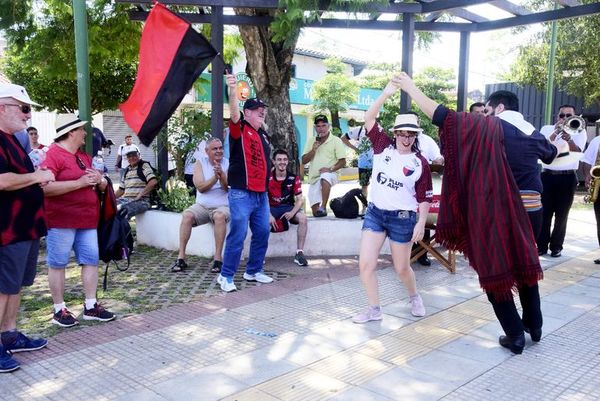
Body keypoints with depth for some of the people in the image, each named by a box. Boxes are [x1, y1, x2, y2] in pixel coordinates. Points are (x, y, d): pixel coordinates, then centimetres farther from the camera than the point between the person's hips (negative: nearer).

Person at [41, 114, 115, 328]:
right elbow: (45, 187, -21)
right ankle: (59, 310, 12)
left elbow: (102, 185, 26)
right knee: (57, 263, 2)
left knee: (91, 260, 7)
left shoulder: (84, 156, 18)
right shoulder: (53, 155, -9)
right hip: (61, 220, -8)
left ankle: (91, 306, 15)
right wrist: (79, 183, -19)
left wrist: (99, 180, 1)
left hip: (87, 219, 8)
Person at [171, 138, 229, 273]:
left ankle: (218, 258, -30)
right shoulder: (200, 162, 4)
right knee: (187, 215, -26)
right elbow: (200, 187, -8)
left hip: (222, 206, -2)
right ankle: (181, 257, -22)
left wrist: (221, 175, -28)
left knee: (220, 216, -35)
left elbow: (229, 188, -10)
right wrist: (215, 177, -22)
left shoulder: (228, 164, 1)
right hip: (202, 205, 2)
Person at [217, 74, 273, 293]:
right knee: (237, 235, -6)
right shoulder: (239, 129, -4)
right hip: (241, 193, -7)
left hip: (261, 194, 8)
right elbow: (234, 112, -24)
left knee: (262, 233, 11)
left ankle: (253, 271, 26)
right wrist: (232, 89, -40)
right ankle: (226, 276, 6)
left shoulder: (263, 134, 17)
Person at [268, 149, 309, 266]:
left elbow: (300, 199, -3)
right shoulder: (267, 178, -7)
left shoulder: (293, 178, -2)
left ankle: (299, 253, -18)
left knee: (303, 218, -27)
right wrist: (269, 215, -21)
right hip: (272, 208, -1)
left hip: (288, 207, 1)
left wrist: (292, 212, -21)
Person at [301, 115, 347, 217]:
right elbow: (304, 161, 9)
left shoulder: (336, 140, 1)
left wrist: (331, 169, -20)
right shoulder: (311, 141, 13)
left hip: (330, 175, -4)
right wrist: (313, 149, -6)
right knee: (315, 212, -2)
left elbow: (342, 161, -3)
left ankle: (323, 207, -40)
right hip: (314, 178, 4)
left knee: (325, 177, -43)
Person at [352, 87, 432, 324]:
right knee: (365, 263, -4)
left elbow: (425, 197, -1)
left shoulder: (420, 163, -5)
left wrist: (421, 223, -10)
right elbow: (369, 118, -8)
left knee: (402, 268, 11)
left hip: (402, 218, -2)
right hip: (375, 212, 2)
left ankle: (414, 297, 42)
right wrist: (386, 94, -16)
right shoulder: (383, 147, 0)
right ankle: (374, 309, 12)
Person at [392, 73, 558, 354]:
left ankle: (515, 335, 8)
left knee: (495, 271, 5)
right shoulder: (533, 134, 13)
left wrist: (410, 88, -10)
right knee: (526, 266, 23)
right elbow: (551, 154, 36)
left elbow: (444, 116, -15)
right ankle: (534, 326, 34)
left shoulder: (490, 127, -7)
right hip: (531, 209, 7)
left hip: (498, 212, -7)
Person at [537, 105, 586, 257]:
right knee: (544, 212, 0)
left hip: (568, 178, 0)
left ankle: (556, 246, 13)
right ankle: (542, 245, 7)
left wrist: (568, 139, -30)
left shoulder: (579, 131, 5)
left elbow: (577, 151, -12)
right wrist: (555, 133, -19)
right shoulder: (547, 129, 8)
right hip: (547, 176, 1)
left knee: (562, 215, 4)